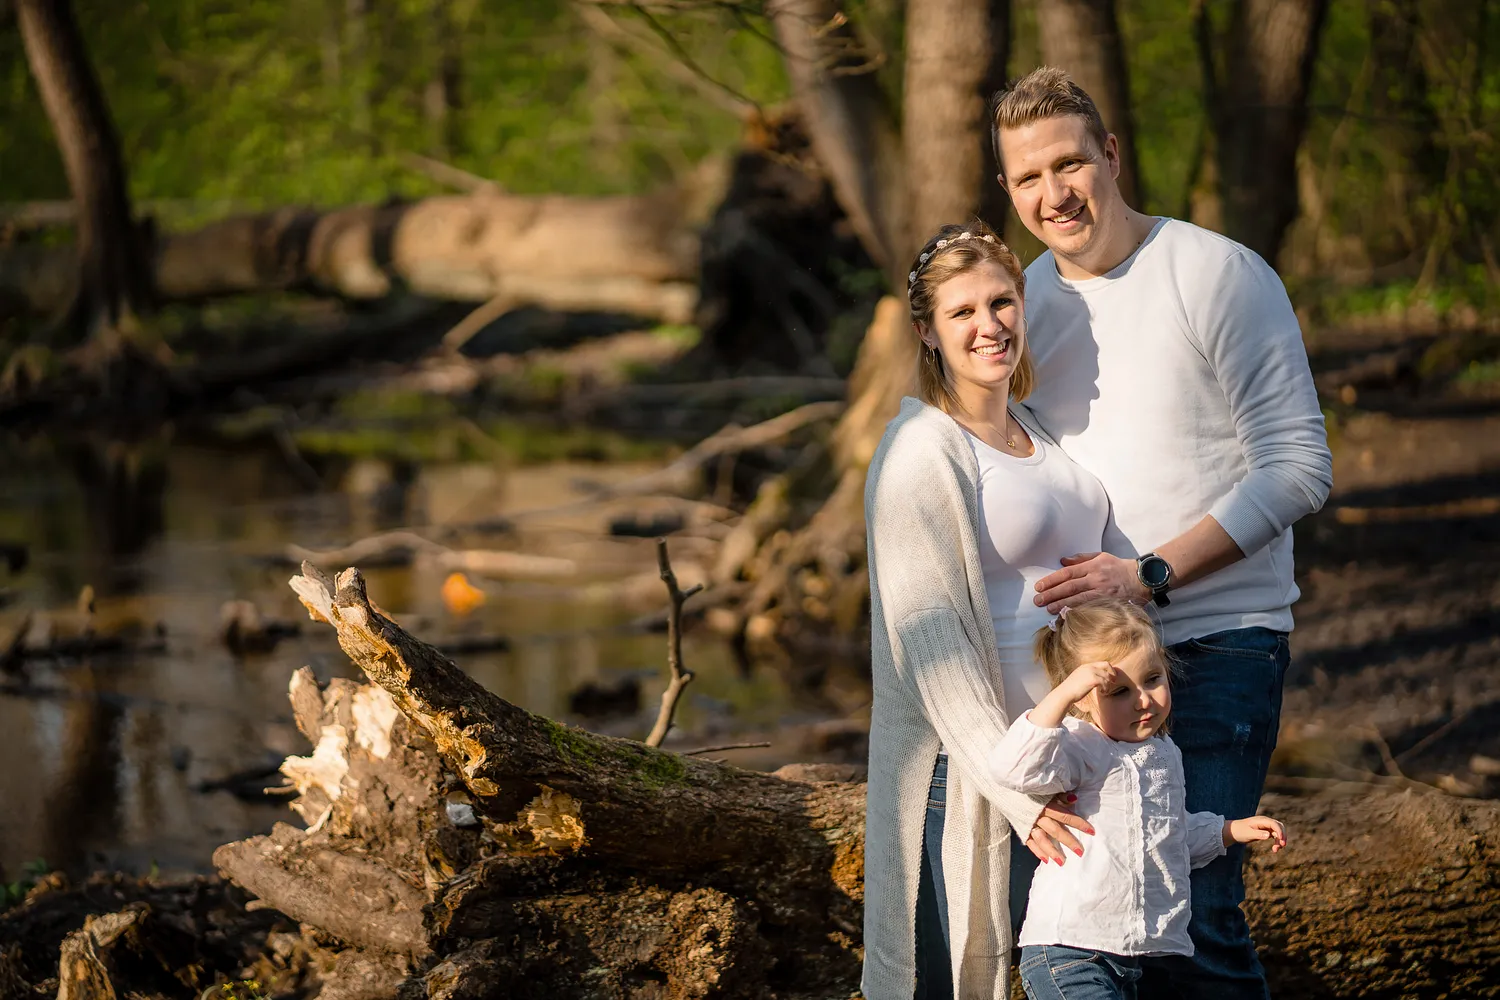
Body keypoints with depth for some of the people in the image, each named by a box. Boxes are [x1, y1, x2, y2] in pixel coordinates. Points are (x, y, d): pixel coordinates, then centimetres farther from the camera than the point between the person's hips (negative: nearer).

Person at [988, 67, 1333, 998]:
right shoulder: (1029, 298, 11)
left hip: (1216, 647, -6)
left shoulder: (1220, 275, -8)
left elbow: (1299, 467, -11)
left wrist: (1148, 574, -18)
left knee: (1194, 918, -15)